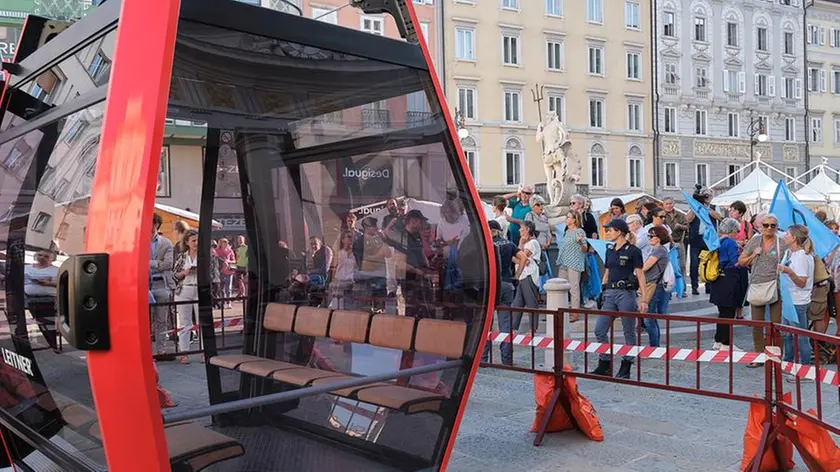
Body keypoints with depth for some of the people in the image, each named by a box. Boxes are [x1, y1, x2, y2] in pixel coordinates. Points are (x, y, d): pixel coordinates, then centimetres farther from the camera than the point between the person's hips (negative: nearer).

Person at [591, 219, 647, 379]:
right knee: (599, 330, 2)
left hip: (626, 293, -7)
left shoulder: (633, 251, -6)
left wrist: (643, 299, -14)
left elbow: (640, 276, -8)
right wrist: (602, 292, 15)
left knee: (629, 332, 4)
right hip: (610, 294, 7)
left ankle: (626, 368, 13)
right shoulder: (610, 251, 13)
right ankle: (605, 366, 12)